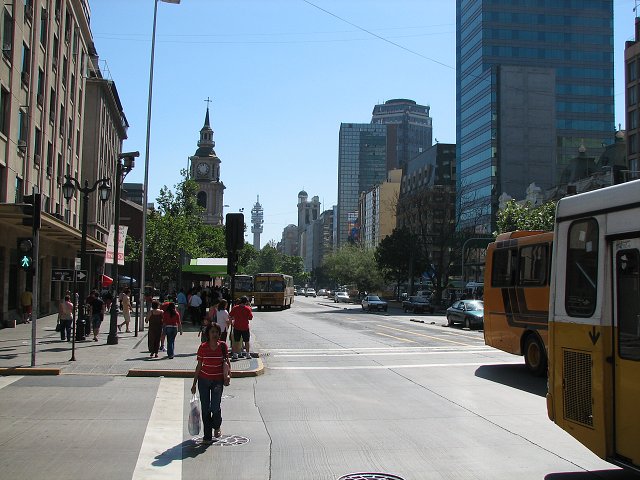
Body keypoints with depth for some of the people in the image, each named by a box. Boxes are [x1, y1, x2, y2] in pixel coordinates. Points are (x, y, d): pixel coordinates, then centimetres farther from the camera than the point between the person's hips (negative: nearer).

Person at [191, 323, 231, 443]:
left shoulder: (223, 346, -3)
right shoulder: (203, 347, -2)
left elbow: (227, 362, 8)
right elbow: (199, 365, 4)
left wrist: (228, 374, -10)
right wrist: (194, 383, 5)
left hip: (218, 380, -1)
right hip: (204, 380, 1)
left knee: (215, 407, -10)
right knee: (205, 408, 3)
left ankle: (217, 427, 22)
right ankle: (207, 436, 14)